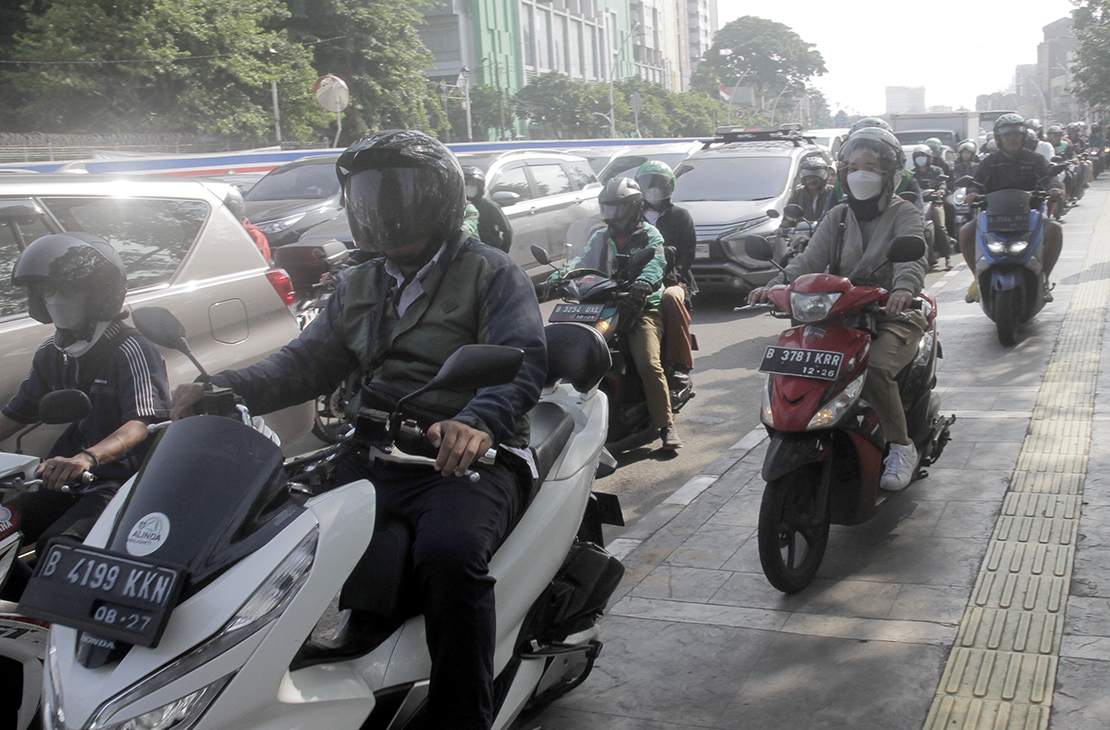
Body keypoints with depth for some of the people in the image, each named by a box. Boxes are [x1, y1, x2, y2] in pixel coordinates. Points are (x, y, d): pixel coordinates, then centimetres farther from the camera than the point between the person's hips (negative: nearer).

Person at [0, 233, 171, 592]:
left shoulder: (131, 350, -12)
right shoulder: (51, 354, 13)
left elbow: (140, 425, -24)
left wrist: (87, 458, -42)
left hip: (124, 480, -8)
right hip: (68, 481, 8)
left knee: (57, 544, -30)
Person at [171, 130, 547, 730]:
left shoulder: (491, 274, 3)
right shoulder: (359, 287, 24)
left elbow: (522, 362, -12)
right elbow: (309, 360, 18)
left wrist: (476, 422, -34)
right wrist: (225, 388, -1)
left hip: (467, 456, -6)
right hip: (370, 455, 6)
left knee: (449, 553, -34)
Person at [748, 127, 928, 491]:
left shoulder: (904, 215, 1)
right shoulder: (838, 217, 16)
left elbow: (913, 256, -20)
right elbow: (810, 259, 4)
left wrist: (904, 287, -44)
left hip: (894, 314, -5)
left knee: (876, 368, -33)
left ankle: (902, 448, -15)